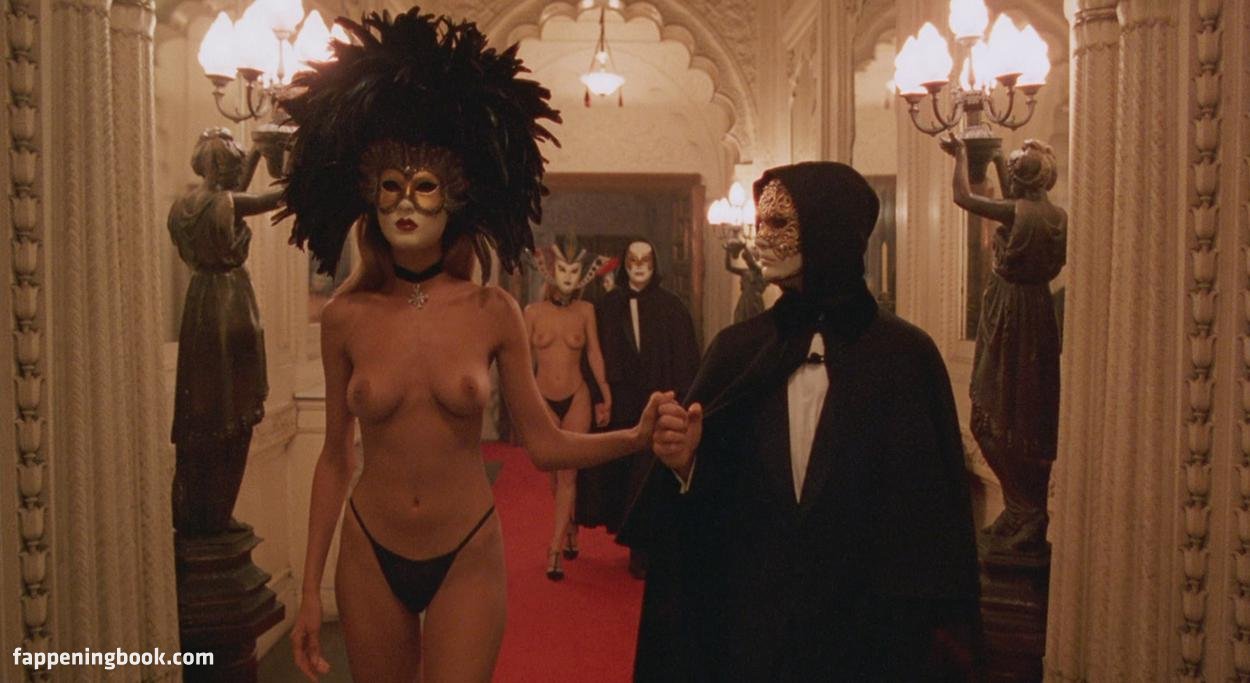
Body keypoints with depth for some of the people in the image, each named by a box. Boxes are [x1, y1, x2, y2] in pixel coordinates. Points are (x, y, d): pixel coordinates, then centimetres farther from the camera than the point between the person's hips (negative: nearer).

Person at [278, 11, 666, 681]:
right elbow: (335, 459, 2)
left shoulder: (494, 313, -8)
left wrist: (637, 437, -21)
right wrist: (310, 590, 3)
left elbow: (544, 444, -5)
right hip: (370, 556, 2)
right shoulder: (345, 317, -5)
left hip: (467, 556, -1)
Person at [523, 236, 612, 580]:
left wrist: (605, 396, 5)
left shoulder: (585, 311, -4)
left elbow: (594, 355, 2)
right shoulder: (534, 312, -4)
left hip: (577, 399, -1)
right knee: (556, 474, 12)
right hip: (544, 400, 1)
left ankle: (555, 548, -2)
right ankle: (570, 528, 33)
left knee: (568, 474, -4)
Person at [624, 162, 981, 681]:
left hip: (866, 631, -2)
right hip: (745, 624, 3)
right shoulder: (736, 348, 0)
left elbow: (933, 512, -8)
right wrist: (686, 463, -20)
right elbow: (705, 503, 0)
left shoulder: (907, 356, -8)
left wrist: (940, 635, -11)